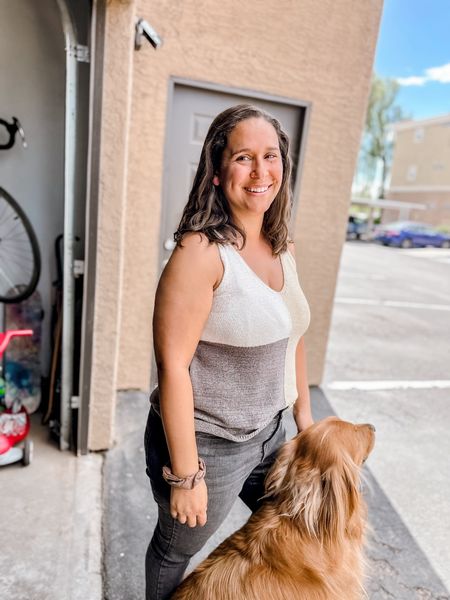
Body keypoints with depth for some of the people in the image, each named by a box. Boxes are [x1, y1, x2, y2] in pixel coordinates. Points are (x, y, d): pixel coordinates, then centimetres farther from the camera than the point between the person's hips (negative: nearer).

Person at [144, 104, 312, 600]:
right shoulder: (201, 252, -24)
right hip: (206, 442, -7)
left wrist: (303, 412, 14)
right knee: (176, 550, 21)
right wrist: (186, 474, -18)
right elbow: (173, 365, -24)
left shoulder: (283, 248, 0)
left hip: (268, 432, 7)